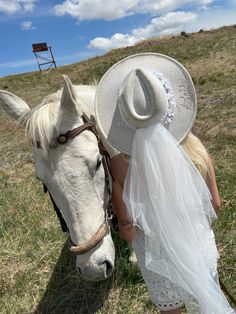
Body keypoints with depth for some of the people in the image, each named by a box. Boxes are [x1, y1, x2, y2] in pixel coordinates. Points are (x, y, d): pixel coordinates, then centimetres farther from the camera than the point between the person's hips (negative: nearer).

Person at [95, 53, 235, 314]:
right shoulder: (193, 146, -21)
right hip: (203, 249, 2)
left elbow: (127, 230, -16)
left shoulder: (121, 163, -28)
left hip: (159, 258, -1)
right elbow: (214, 204, -7)